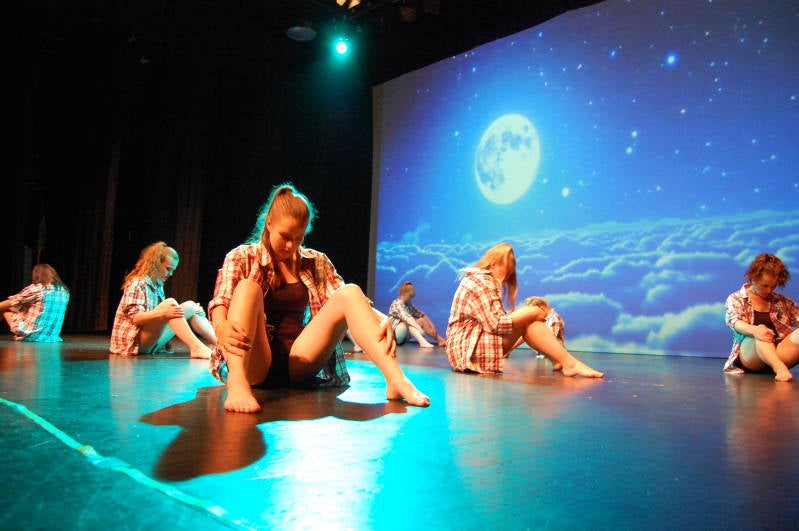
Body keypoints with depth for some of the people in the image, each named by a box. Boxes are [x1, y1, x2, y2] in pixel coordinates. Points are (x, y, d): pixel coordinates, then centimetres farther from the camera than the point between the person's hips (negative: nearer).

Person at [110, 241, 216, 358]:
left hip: (152, 342, 8)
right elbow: (135, 318, -20)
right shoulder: (137, 283, -9)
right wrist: (163, 313, -34)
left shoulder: (158, 285, 15)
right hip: (133, 341, -8)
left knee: (190, 306, -3)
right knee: (170, 302, -28)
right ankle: (196, 348, -42)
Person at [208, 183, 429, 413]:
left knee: (351, 292, -16)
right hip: (253, 364, -2)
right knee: (248, 288, -26)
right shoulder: (242, 257, 6)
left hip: (298, 365, 2)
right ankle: (237, 386, -48)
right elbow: (220, 301, -10)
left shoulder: (316, 262, 13)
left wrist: (381, 321, -21)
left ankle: (396, 380, -35)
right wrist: (221, 327, -35)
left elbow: (345, 299, 0)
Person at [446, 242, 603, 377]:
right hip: (470, 350, -10)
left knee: (528, 321, 2)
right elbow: (497, 325, -22)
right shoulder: (482, 283, -14)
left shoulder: (479, 280, 18)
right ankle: (569, 363, -11)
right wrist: (532, 313, -12)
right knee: (531, 313, -14)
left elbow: (495, 320, 12)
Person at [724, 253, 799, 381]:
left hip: (778, 353, 3)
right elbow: (735, 322, -10)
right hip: (748, 356, -3)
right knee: (761, 333, -34)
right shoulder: (736, 298, 9)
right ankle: (780, 368, -56)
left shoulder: (782, 302, 21)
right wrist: (754, 330, -32)